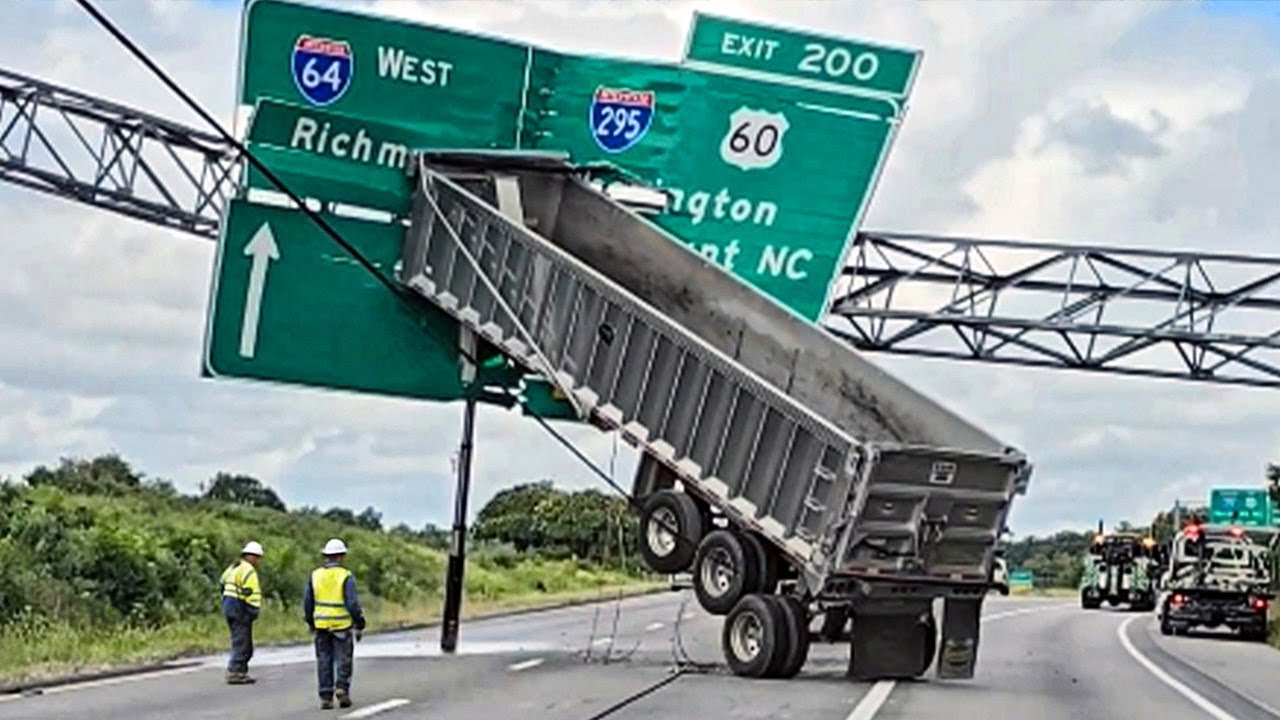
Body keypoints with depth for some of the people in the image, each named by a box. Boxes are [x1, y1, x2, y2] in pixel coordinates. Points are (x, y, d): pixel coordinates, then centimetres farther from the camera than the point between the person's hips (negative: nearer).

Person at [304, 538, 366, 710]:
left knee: (324, 661, 9)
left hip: (321, 625, 3)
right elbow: (353, 603, -12)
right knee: (343, 660, 9)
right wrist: (359, 625, -3)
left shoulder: (315, 575, 3)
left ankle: (326, 697, 8)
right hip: (342, 625, -3)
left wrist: (311, 623, 19)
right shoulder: (346, 576, -9)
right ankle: (342, 688, -6)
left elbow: (307, 602, 7)